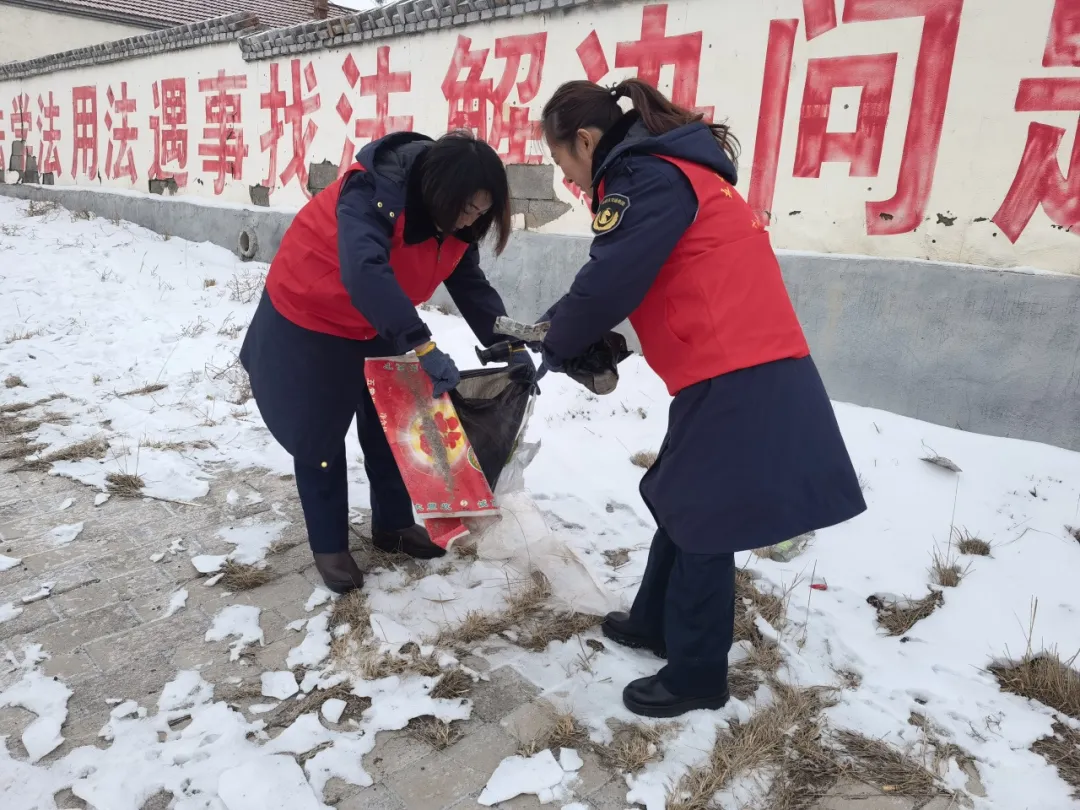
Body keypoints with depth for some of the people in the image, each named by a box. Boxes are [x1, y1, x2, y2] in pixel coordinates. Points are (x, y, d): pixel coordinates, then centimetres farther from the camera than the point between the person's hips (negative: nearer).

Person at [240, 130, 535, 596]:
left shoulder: (451, 220, -10)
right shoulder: (372, 194, -35)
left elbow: (471, 286, -6)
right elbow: (364, 272, -49)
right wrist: (424, 347, -53)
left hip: (376, 330, 7)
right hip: (306, 321, -7)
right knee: (318, 434, 2)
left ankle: (392, 525, 29)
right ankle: (329, 546, 17)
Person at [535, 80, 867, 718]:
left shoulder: (648, 179, -12)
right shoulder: (666, 170, 20)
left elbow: (607, 285, -17)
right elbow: (622, 279, 21)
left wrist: (555, 349, 0)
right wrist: (566, 332, 12)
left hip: (736, 376, -10)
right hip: (745, 366, 10)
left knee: (702, 519, 2)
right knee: (680, 499, 20)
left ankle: (698, 674, 20)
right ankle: (656, 620, 38)